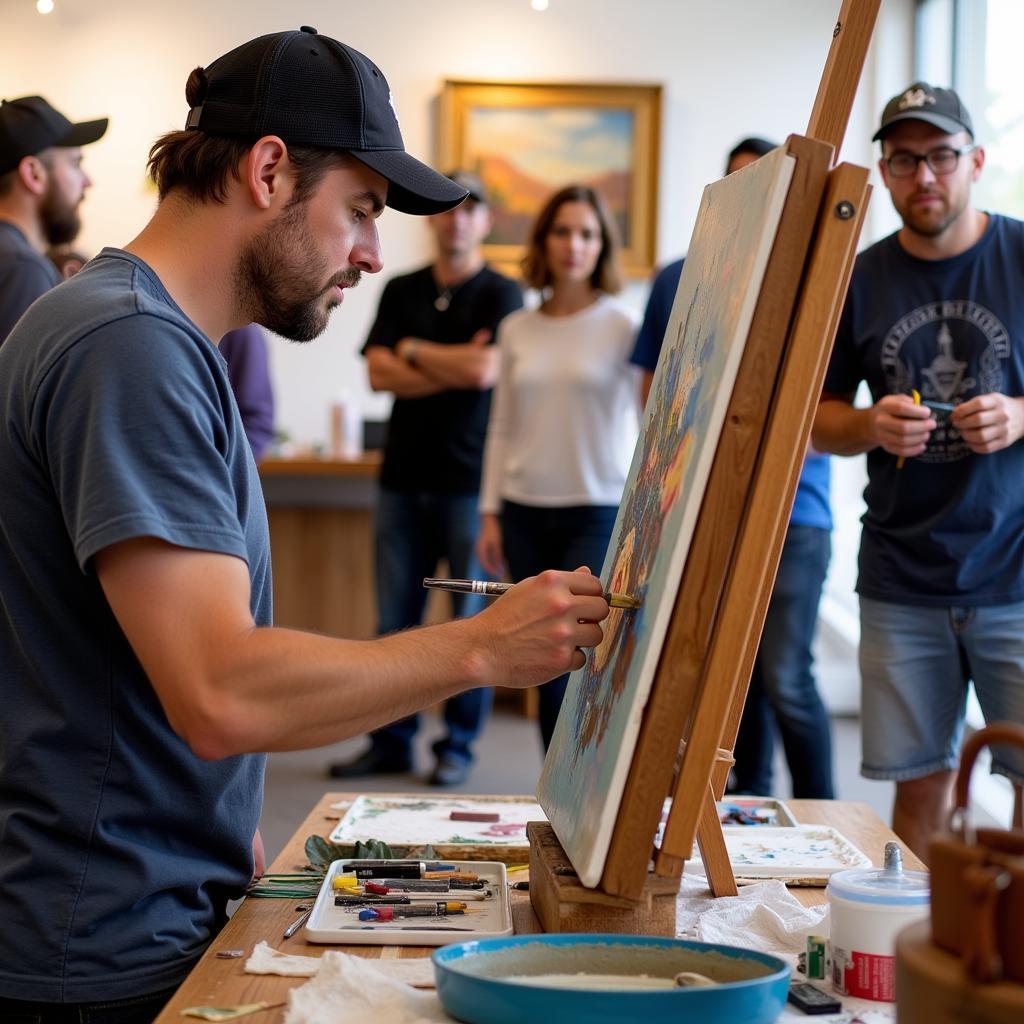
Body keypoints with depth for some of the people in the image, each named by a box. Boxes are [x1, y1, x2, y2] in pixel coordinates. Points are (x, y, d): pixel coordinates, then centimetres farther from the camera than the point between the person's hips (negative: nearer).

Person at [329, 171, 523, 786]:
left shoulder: (502, 295, 0)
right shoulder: (401, 291, 12)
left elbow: (484, 371, -16)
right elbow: (379, 373, 0)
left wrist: (413, 350, -1)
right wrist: (454, 366, -10)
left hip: (470, 481, -4)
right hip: (405, 476, 4)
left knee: (471, 621, 2)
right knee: (395, 620, 7)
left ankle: (459, 745, 13)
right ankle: (391, 742, 16)